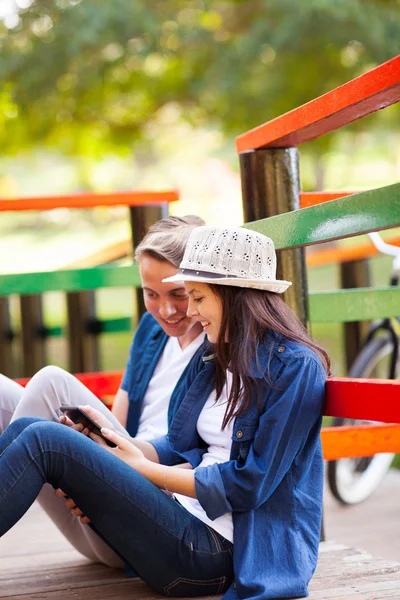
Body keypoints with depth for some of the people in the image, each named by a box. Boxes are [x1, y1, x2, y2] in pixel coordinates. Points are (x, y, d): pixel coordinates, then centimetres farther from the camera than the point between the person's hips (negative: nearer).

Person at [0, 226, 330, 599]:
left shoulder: (297, 367, -10)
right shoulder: (212, 360, 16)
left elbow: (248, 485, -14)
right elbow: (178, 449, 14)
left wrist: (142, 467, -8)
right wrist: (114, 442, -6)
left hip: (220, 550, -8)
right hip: (184, 518, 8)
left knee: (44, 440, -21)